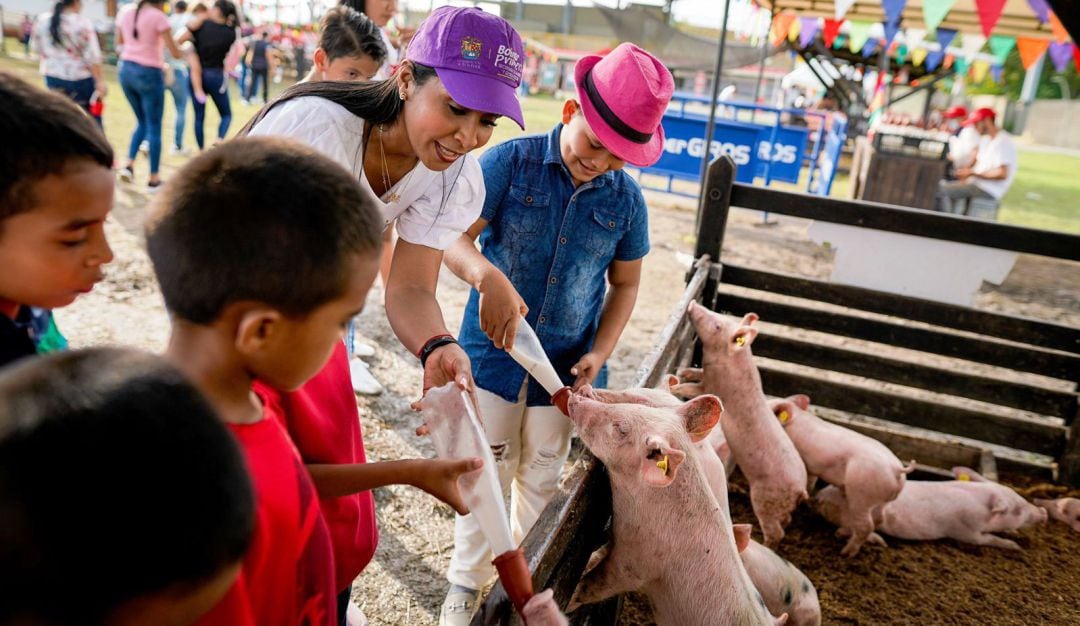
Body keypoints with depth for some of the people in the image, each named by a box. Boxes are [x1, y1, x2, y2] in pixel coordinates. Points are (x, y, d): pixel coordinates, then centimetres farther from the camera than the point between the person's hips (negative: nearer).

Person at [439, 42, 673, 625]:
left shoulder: (626, 199, -4)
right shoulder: (512, 161, -12)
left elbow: (625, 283, 6)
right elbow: (452, 238, -18)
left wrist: (599, 353, -7)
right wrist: (488, 276, -39)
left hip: (564, 366, 2)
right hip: (493, 353, -2)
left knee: (540, 479, 19)